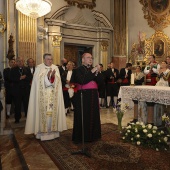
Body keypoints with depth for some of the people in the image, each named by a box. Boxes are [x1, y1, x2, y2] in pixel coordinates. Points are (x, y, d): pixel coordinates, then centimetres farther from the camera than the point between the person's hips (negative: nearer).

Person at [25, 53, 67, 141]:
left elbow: (58, 81, 1)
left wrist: (53, 76, -18)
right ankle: (42, 131, 8)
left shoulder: (55, 68, 10)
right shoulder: (39, 68, 2)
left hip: (53, 95, 3)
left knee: (53, 111, 4)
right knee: (43, 111, -3)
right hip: (43, 95, -2)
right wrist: (47, 76, -22)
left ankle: (53, 130, 15)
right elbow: (38, 81, -9)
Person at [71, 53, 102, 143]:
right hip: (83, 95, -5)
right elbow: (82, 81, -21)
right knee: (83, 116, 0)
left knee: (93, 115, 9)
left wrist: (96, 73, -13)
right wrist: (92, 72, -18)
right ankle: (81, 136, 13)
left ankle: (92, 135, 23)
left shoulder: (93, 69, 13)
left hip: (93, 95, 6)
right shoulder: (79, 69, -4)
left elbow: (100, 81, 3)